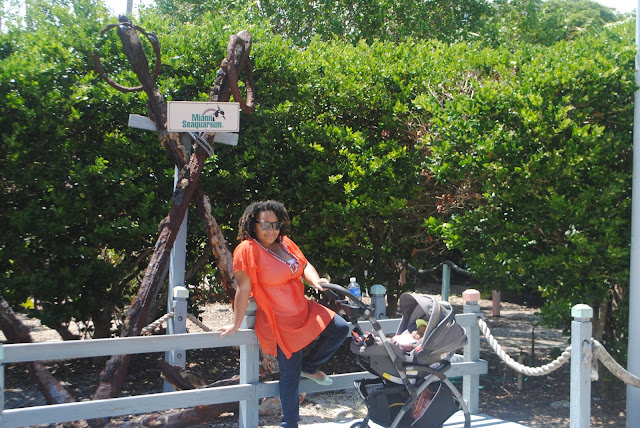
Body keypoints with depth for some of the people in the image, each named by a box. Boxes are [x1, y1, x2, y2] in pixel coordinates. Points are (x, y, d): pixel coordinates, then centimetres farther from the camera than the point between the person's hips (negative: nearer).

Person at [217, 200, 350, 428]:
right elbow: (243, 289, -17)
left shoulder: (285, 243, 5)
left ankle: (309, 366, 23)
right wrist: (236, 324, -13)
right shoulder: (248, 249, -17)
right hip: (280, 324, -7)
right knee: (290, 375, 2)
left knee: (340, 328, 4)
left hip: (304, 311, 7)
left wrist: (315, 281, -15)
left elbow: (304, 266, 7)